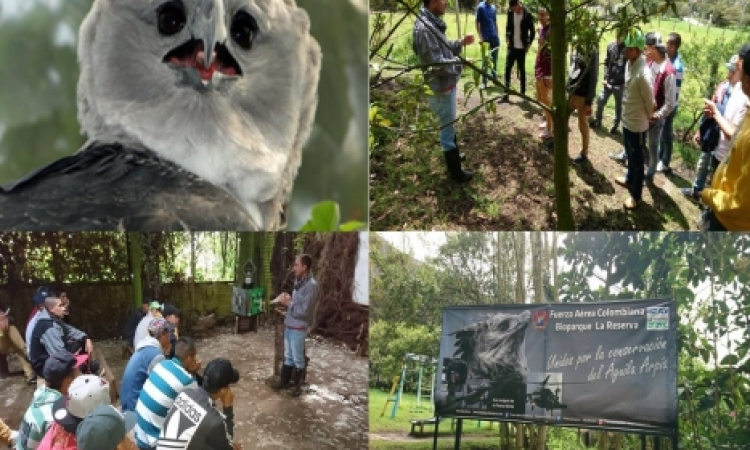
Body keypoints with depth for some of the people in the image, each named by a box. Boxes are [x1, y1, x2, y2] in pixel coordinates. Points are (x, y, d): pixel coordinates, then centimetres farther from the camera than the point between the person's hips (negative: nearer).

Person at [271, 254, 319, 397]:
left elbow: (304, 311, -24)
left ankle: (298, 385, 22)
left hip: (298, 328, -8)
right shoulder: (298, 281, 5)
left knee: (298, 358, 7)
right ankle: (284, 381, 33)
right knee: (288, 356, 20)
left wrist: (288, 303, -17)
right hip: (289, 325, 8)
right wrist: (288, 299, 0)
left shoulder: (311, 285, -21)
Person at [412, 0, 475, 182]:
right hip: (441, 88, -10)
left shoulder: (433, 23, 5)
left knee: (449, 125, 27)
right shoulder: (424, 29, -27)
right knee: (447, 128, 4)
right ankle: (455, 171, 17)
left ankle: (453, 154, 47)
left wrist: (460, 43, 4)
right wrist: (461, 63, -18)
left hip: (446, 84, 10)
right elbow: (437, 64, -28)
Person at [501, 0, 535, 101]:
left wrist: (529, 45, -6)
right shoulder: (510, 13, 2)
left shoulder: (527, 15, -11)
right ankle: (506, 93, 0)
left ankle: (523, 92, 13)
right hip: (512, 46, 3)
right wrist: (507, 38, 4)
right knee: (507, 68, -3)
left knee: (522, 70, 4)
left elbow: (532, 31, -3)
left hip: (522, 48, -3)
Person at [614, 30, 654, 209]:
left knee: (637, 160, 8)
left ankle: (635, 195, 23)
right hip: (627, 120, 8)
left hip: (637, 124, -8)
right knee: (630, 155, 29)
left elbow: (650, 101, -19)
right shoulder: (629, 64, -3)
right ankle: (630, 179, 51)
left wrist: (648, 117, -2)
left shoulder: (643, 74, -31)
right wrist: (626, 114, 17)